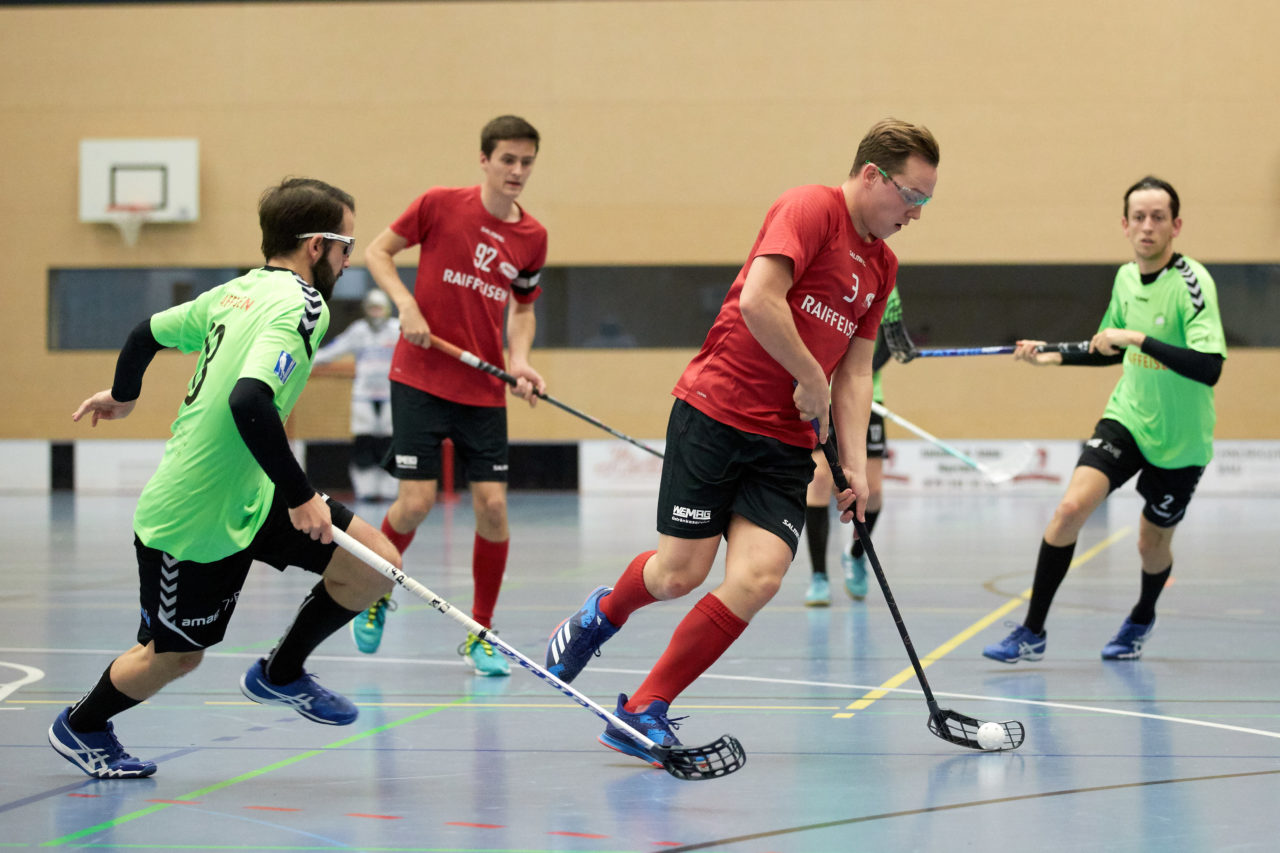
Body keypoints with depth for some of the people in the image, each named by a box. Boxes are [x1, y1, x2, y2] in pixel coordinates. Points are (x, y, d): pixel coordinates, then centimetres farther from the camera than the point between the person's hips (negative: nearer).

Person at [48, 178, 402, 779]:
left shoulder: (238, 292, 5)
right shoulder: (299, 306, -21)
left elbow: (151, 330, 18)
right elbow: (248, 400, -36)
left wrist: (122, 396, 38)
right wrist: (301, 496, -30)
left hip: (247, 497, 9)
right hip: (189, 517, -9)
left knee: (375, 564, 0)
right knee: (174, 656, 11)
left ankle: (281, 673, 20)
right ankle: (81, 726, 37)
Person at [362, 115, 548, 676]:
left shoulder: (532, 238, 5)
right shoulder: (441, 205, -6)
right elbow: (377, 252, 4)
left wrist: (519, 360, 0)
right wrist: (406, 304, -11)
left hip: (484, 391, 3)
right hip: (421, 377, -3)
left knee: (493, 505, -5)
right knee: (416, 501, -9)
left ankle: (479, 634, 12)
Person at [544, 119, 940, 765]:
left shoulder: (882, 266, 16)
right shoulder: (810, 209, -9)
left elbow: (854, 373, 17)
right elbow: (758, 300, -23)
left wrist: (855, 466, 6)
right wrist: (811, 378, -13)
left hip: (786, 444, 7)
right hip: (716, 412, -7)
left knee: (757, 578, -11)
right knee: (680, 574, -4)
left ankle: (642, 712, 0)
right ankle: (602, 613, 32)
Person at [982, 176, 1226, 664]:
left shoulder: (1192, 283, -20)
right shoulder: (1126, 277, 0)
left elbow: (1209, 367, -33)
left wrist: (1139, 338, -36)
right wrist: (1053, 356, 12)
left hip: (1180, 439, -4)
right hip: (1127, 418, 4)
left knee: (1152, 544, 12)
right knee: (1072, 505, -17)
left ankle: (1142, 619, 46)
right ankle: (1032, 631, -8)